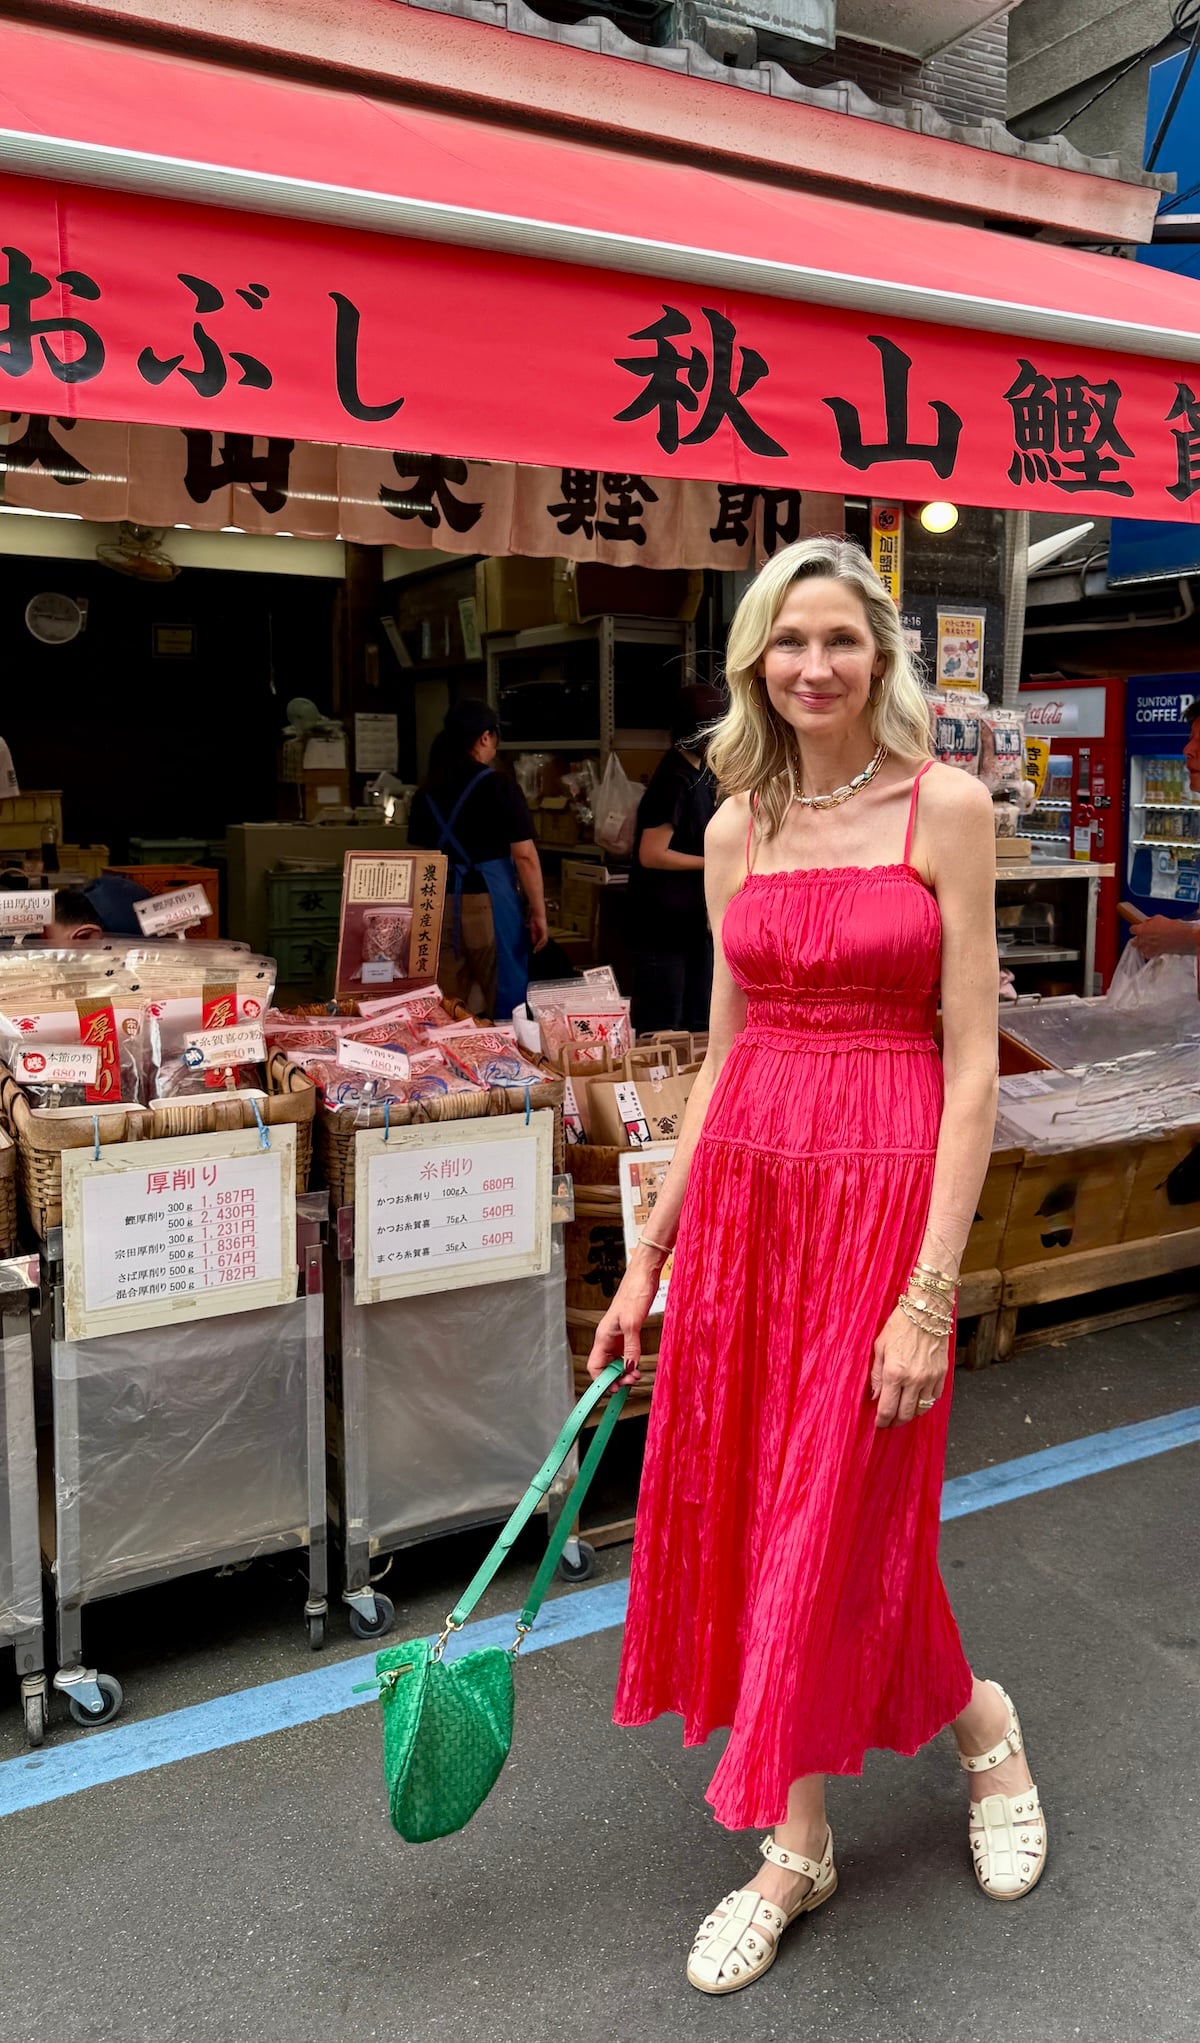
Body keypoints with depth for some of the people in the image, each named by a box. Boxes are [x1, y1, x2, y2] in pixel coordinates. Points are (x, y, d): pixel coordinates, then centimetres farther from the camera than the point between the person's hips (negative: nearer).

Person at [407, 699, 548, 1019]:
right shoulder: (499, 787, -6)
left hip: (439, 905, 5)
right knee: (506, 1003, 4)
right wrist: (539, 912, -3)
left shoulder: (426, 793, 8)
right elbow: (524, 855, -10)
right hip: (488, 903, -5)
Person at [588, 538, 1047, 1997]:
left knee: (835, 1520, 5)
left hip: (883, 1188, -5)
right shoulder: (736, 829, 8)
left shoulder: (944, 807, -6)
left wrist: (931, 1290, -14)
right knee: (743, 1506, 11)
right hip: (742, 1185, 5)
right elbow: (724, 1055, 11)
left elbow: (971, 1064, -9)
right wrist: (649, 1255, 9)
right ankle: (799, 1837, 32)